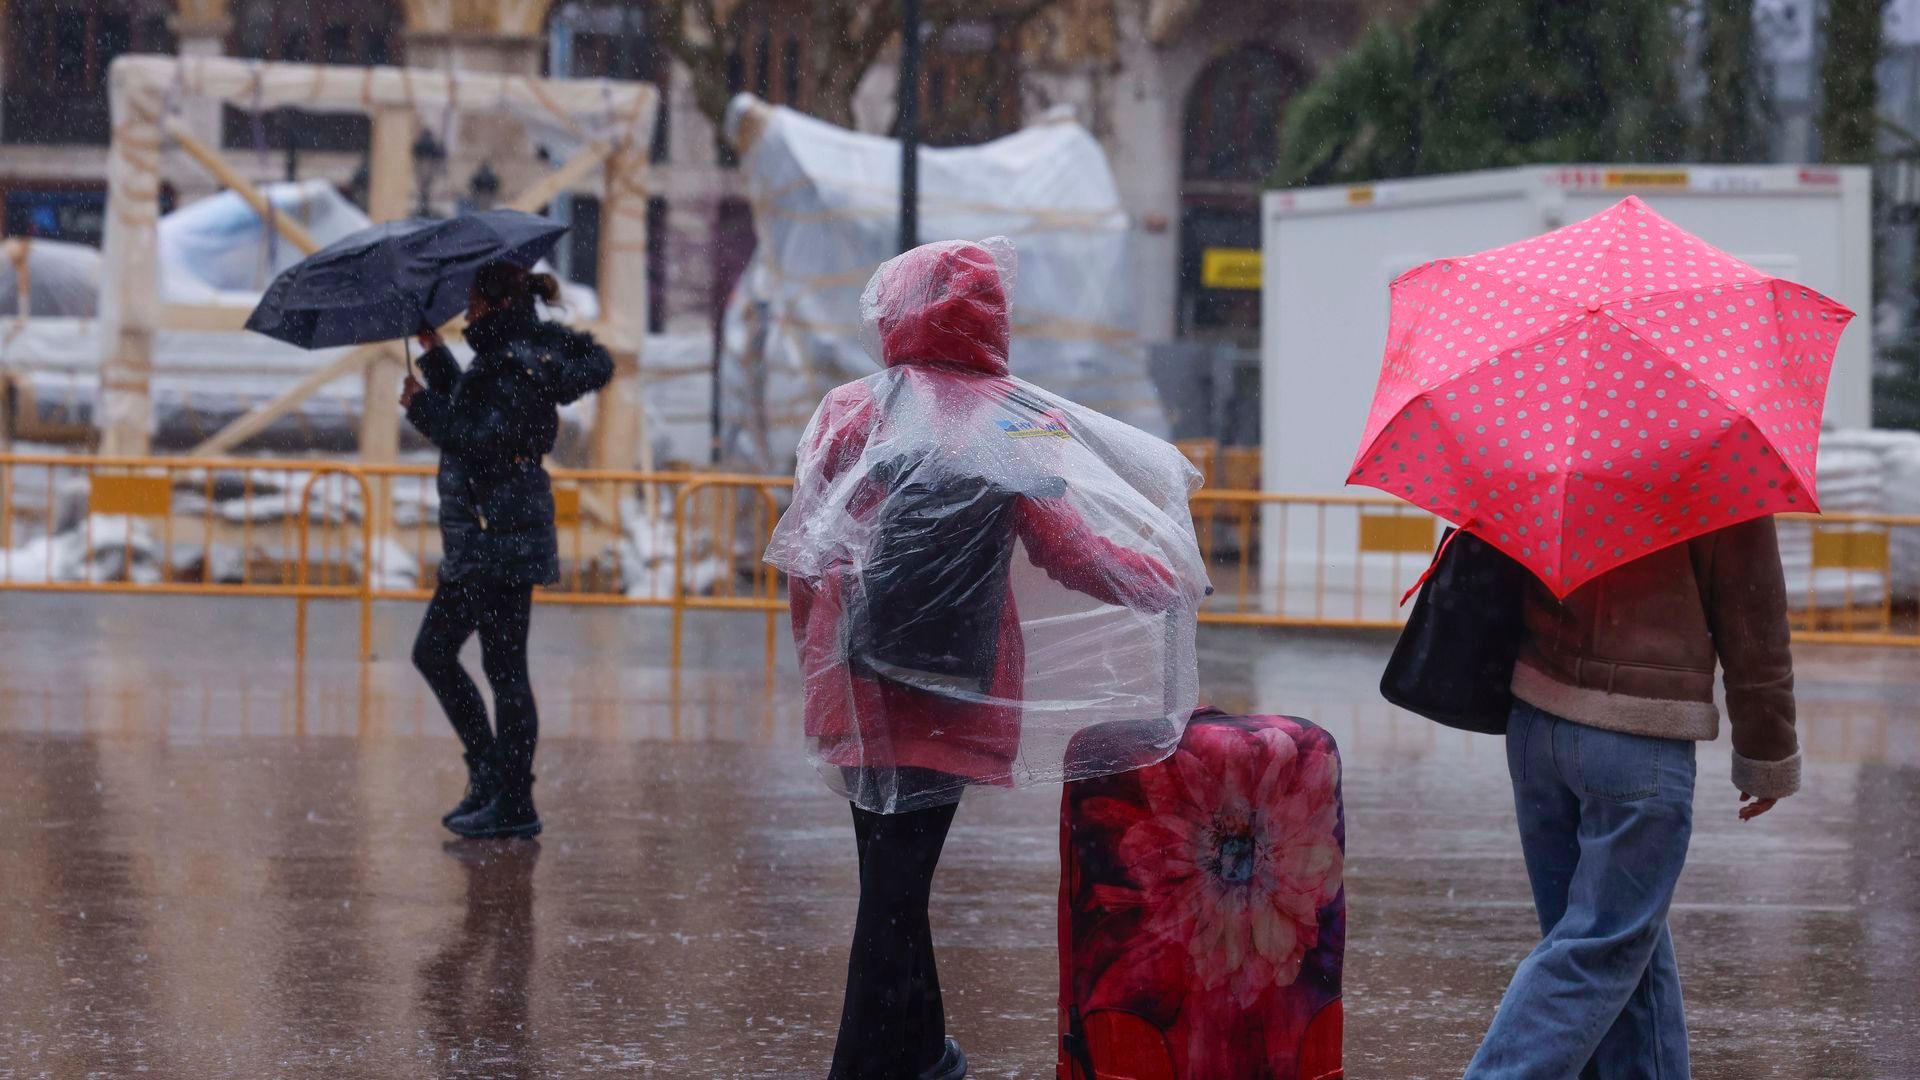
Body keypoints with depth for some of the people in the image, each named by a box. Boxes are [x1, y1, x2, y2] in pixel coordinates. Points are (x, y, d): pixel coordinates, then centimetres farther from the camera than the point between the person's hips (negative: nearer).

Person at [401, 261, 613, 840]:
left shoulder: (515, 368, -15)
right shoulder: (499, 359, 15)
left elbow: (478, 440, -24)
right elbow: (466, 414, 31)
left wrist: (421, 404, -15)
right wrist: (433, 352, 30)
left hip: (504, 537, -11)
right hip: (479, 539, 11)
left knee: (504, 669, -5)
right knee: (433, 651, 14)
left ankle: (514, 804, 0)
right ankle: (489, 772, 20)